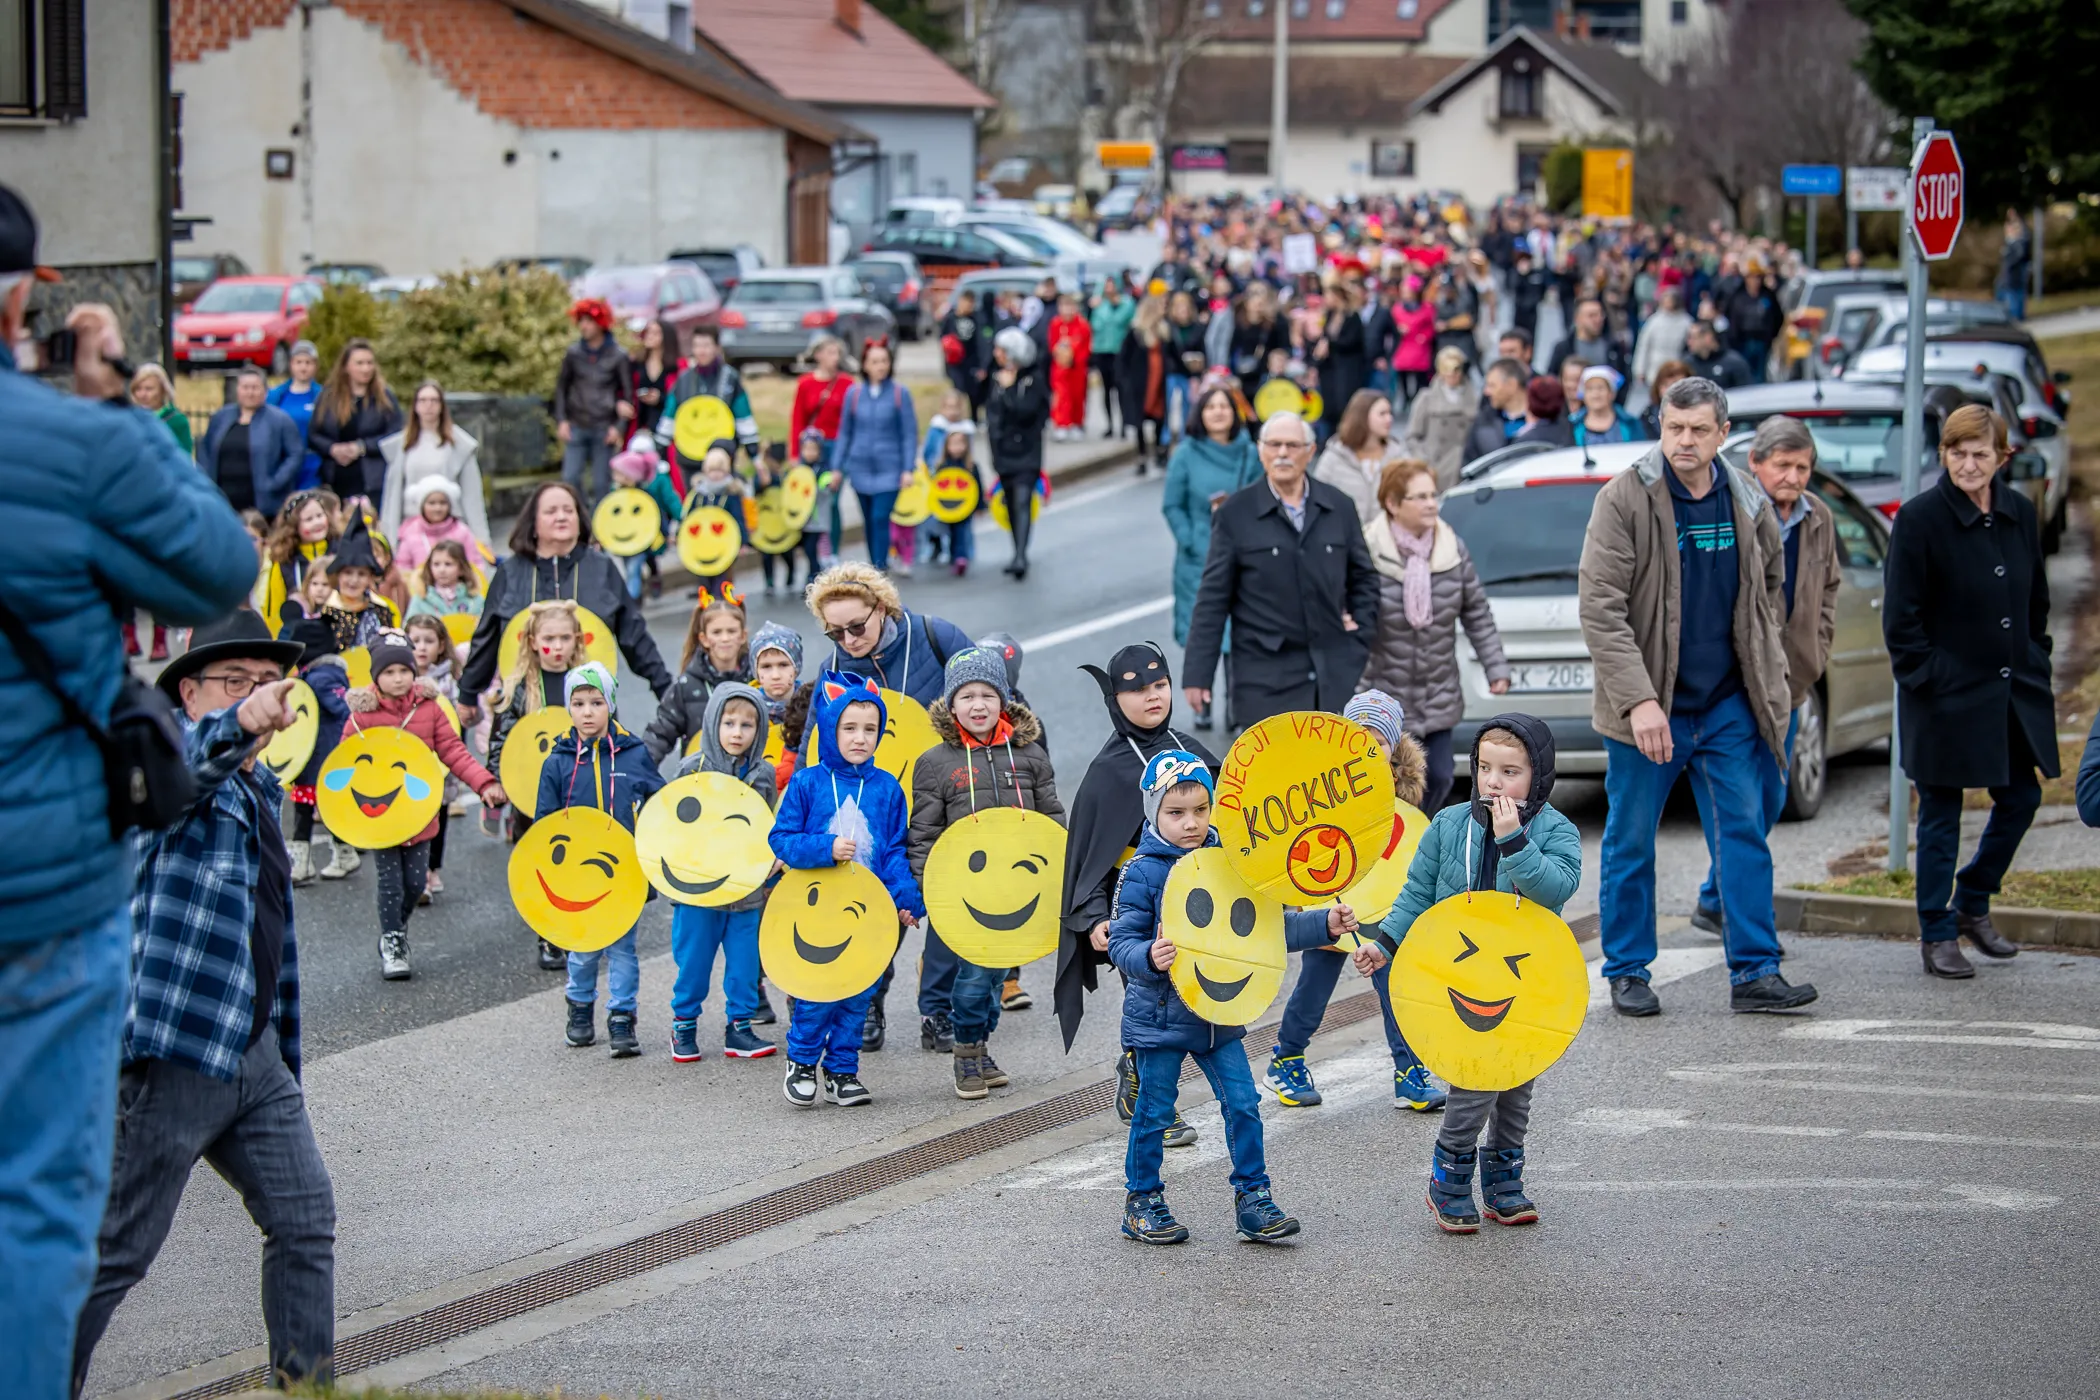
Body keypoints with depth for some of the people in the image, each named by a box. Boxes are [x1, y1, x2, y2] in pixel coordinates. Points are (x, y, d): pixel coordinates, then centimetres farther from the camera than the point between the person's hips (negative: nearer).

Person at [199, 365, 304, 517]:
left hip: (262, 505, -4)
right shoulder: (220, 418, 13)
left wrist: (275, 483, -12)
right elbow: (205, 452, 19)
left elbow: (296, 454, -4)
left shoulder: (280, 420, -1)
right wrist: (205, 482, 5)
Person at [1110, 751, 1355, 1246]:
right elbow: (1121, 943, -14)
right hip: (1160, 1015, -4)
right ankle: (1141, 1203, 20)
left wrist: (1326, 925, -3)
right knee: (1155, 1112, 5)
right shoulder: (1142, 873, -10)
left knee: (1243, 1105, 2)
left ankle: (1252, 1198, 14)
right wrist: (1149, 958, -36)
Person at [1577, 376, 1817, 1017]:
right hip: (1648, 706, -3)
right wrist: (1638, 699, -22)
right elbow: (1599, 607, -15)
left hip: (1729, 706, 3)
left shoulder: (1748, 503, 3)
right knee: (1630, 843, 6)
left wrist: (1765, 670, 11)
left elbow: (1772, 585, 20)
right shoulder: (1624, 499, -11)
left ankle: (1755, 972, 5)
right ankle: (1628, 972, 17)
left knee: (1744, 836, 1)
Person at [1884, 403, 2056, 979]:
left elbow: (2037, 601, 18)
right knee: (1941, 816, 2)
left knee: (2021, 797, 11)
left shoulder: (2019, 513, 6)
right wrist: (1925, 677, -13)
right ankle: (1938, 936, 12)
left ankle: (1973, 905, 31)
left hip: (2013, 691, 6)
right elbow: (1901, 615, -10)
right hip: (1948, 695, -6)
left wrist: (2035, 663, 12)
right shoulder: (1920, 517, -11)